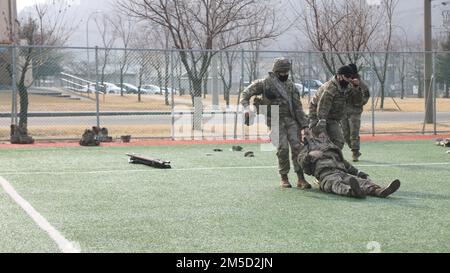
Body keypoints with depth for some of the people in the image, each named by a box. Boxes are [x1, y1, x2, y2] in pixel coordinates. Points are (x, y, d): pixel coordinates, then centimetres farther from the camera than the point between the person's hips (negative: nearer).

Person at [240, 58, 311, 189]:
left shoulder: (291, 86, 11)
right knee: (283, 148, -12)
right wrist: (246, 107, -14)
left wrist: (304, 125, 5)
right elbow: (246, 93, 5)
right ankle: (284, 178, 3)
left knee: (297, 146, -8)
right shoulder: (264, 83, 1)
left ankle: (301, 178, -4)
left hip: (291, 119, 3)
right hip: (276, 121, -3)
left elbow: (298, 107, 11)